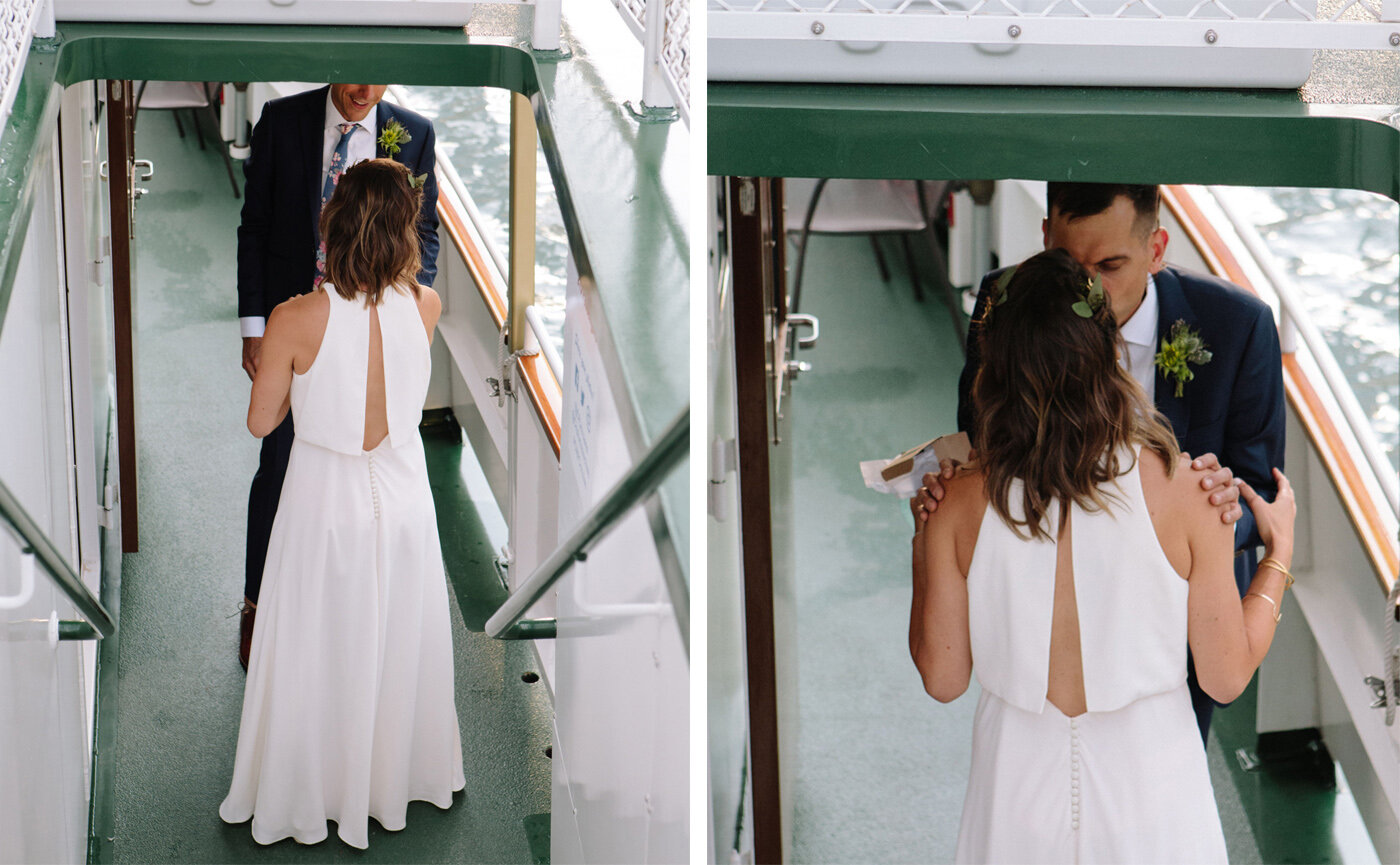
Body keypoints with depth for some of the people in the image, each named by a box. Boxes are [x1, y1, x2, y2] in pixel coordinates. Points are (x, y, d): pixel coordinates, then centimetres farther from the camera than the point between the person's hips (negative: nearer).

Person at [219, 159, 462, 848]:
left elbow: (260, 423, -10)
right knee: (400, 648, 22)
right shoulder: (426, 307, -16)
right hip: (402, 500, 3)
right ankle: (397, 775, 43)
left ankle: (306, 799, 33)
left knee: (316, 656, 16)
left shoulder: (296, 319, -24)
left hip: (325, 505, -3)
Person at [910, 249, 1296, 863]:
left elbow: (942, 678, -5)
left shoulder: (960, 506, -17)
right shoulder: (1183, 491, -19)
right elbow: (1226, 677, -10)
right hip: (1151, 805, -1)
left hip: (1020, 799, 1)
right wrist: (1280, 549, 4)